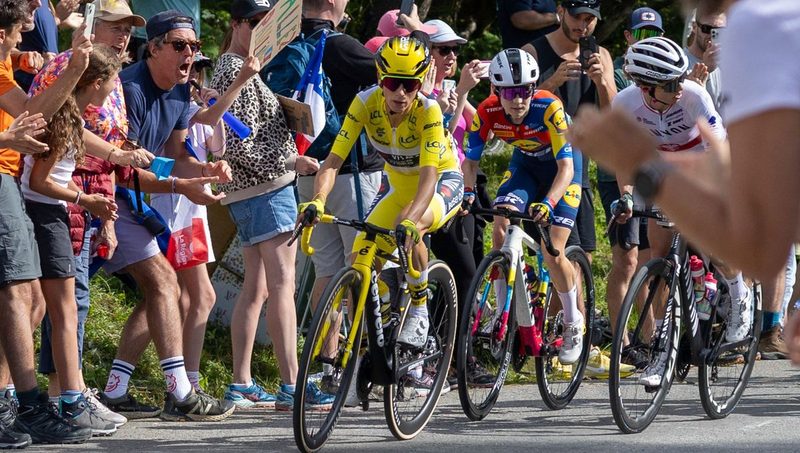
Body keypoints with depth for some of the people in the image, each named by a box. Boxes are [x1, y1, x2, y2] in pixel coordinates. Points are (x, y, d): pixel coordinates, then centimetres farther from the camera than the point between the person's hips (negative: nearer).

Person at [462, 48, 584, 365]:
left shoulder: (548, 108, -34)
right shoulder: (488, 112, -24)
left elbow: (565, 165, -36)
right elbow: (470, 160, -14)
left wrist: (548, 203, -50)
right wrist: (468, 194, -31)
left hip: (561, 167, -4)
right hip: (525, 164, 4)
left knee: (552, 253, -14)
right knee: (501, 225, -21)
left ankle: (573, 322, 10)